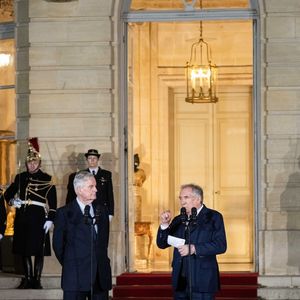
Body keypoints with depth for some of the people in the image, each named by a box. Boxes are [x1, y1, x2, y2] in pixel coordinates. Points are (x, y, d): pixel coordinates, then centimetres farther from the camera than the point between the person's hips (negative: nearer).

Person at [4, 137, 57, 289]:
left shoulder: (46, 179, 0)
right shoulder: (20, 178, 11)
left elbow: (53, 201, -3)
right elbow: (8, 193, 18)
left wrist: (50, 219, -10)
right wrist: (12, 200, -4)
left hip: (39, 219, -4)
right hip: (22, 219, 4)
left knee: (39, 251, -2)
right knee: (24, 251, 8)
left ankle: (37, 280, 5)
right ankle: (28, 279, 19)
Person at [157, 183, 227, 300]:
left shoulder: (213, 217, 0)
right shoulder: (178, 220, 15)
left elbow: (221, 245, -10)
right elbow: (162, 244, 13)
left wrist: (194, 249, -18)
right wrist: (164, 224, -3)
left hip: (202, 282, -5)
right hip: (180, 281, 5)